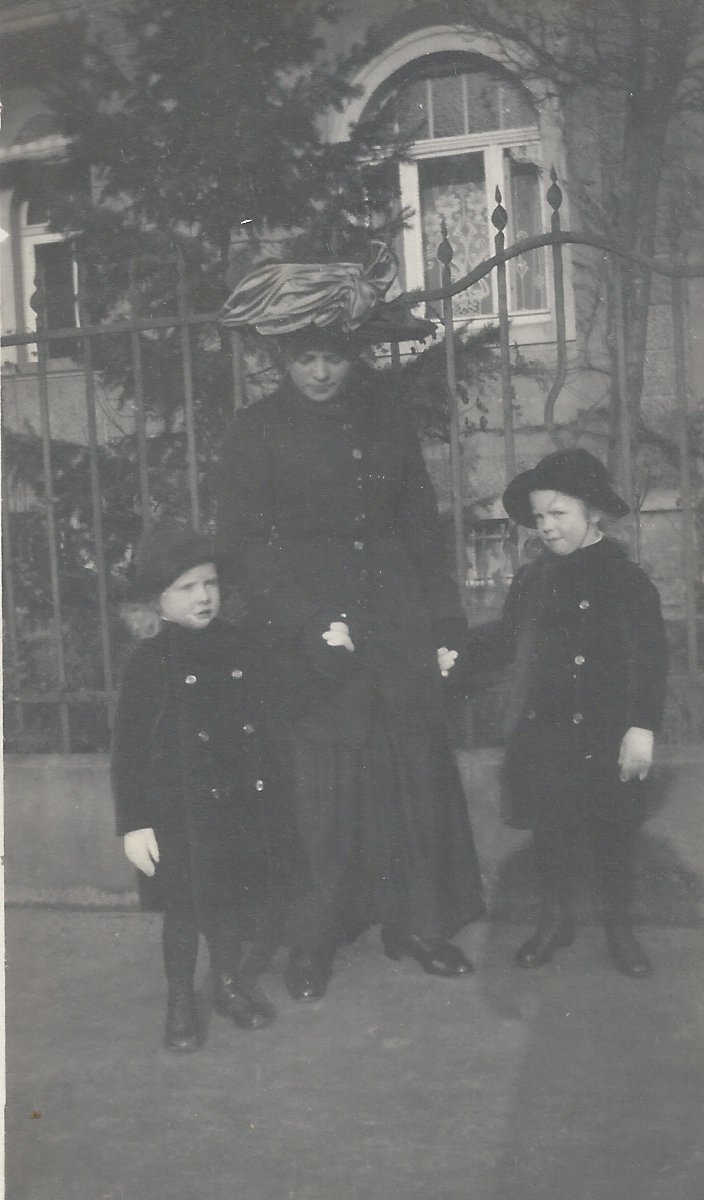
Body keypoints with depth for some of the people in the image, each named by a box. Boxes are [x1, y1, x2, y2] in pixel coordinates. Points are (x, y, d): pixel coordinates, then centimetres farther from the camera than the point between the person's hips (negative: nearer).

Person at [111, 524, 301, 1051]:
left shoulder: (241, 650, 4)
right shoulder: (151, 663, -7)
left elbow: (268, 726, 11)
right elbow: (129, 750, -6)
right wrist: (134, 823, -10)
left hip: (247, 806, 3)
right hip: (183, 813, -3)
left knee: (238, 899, 9)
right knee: (186, 909, 6)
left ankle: (233, 983, 33)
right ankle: (181, 1003, 25)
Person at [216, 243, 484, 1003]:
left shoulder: (386, 420, 10)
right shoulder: (257, 434, -1)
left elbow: (422, 525, 11)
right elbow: (245, 543, -5)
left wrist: (444, 624, 6)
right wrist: (310, 625, -14)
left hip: (401, 628, 4)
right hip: (315, 640, -3)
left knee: (418, 774, 6)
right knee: (323, 790, 1)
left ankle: (419, 924, 20)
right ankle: (312, 941, 16)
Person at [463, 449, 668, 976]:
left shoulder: (625, 578, -8)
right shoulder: (532, 579, 5)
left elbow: (650, 657, -10)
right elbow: (507, 636, 18)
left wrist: (642, 727, -16)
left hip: (604, 736, -4)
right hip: (542, 734, 4)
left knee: (613, 834, 9)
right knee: (550, 831, 13)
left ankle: (620, 927, 27)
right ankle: (556, 919, 31)